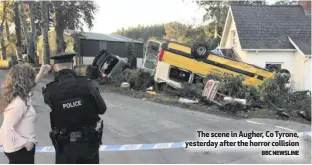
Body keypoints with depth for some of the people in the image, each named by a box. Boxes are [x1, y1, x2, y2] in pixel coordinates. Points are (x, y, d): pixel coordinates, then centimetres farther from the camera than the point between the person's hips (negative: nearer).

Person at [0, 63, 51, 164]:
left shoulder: (15, 96, -1)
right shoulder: (18, 103, -29)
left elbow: (29, 87, 20)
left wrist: (40, 75, 15)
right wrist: (25, 142, -21)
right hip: (21, 149, -9)